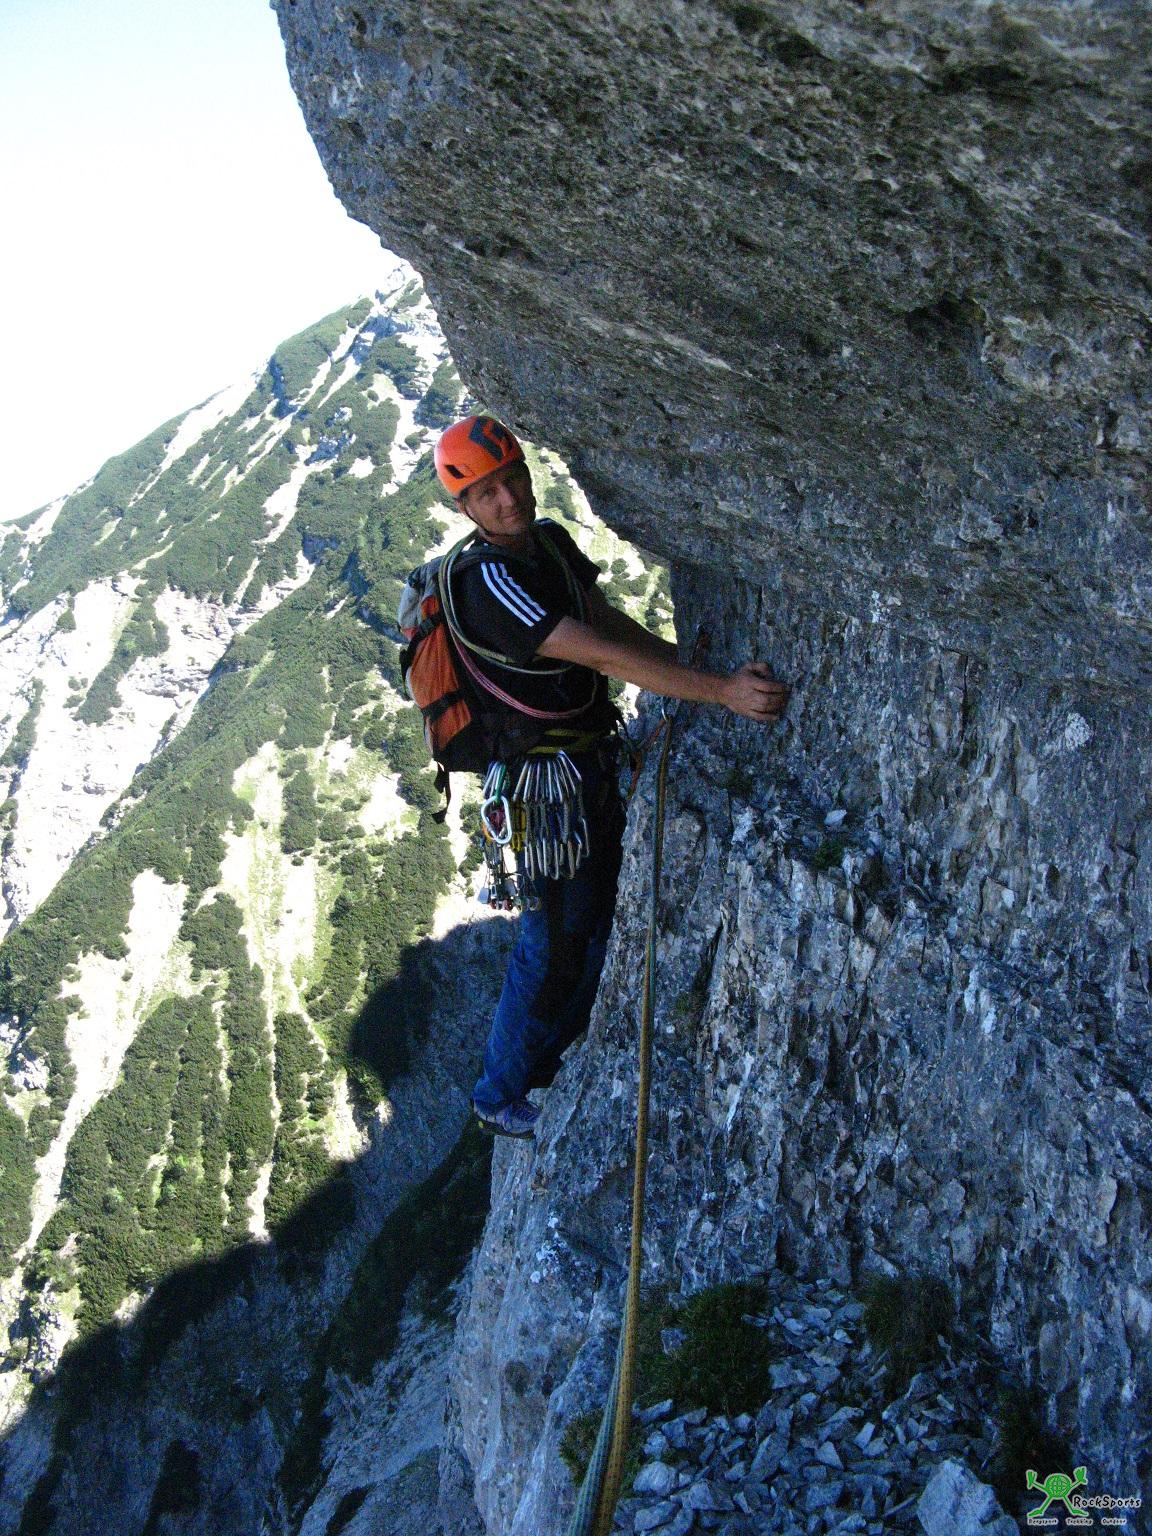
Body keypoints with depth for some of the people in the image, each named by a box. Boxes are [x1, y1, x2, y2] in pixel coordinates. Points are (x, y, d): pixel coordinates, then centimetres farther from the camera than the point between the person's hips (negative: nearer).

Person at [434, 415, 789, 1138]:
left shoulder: (550, 540, 2)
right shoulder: (485, 583, -27)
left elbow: (610, 620, 8)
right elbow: (604, 655, -35)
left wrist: (694, 663, -6)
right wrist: (722, 690, -40)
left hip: (593, 760, 9)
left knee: (596, 920, 22)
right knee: (554, 942, 3)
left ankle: (549, 1063, 44)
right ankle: (501, 1095, 25)